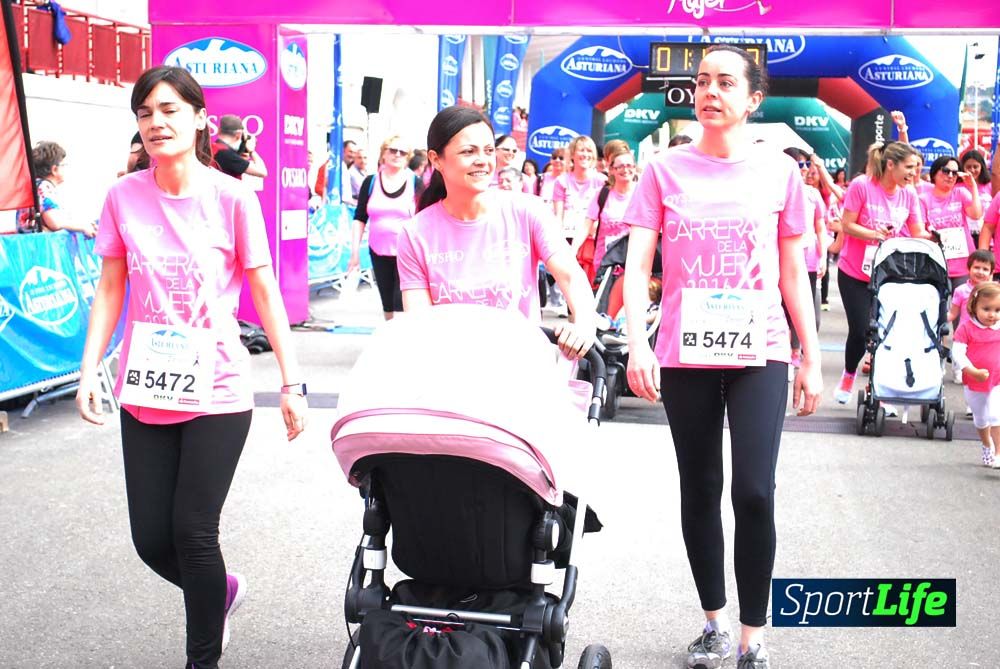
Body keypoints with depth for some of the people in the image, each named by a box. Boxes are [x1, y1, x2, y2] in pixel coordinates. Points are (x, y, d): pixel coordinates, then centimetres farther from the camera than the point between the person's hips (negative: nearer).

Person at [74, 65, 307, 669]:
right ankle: (223, 590, 38)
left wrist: (292, 383, -5)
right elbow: (110, 290, 7)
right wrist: (89, 370, -2)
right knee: (152, 540, 5)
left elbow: (266, 292, -4)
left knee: (193, 531, -3)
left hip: (217, 391, -3)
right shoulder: (124, 196, 1)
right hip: (146, 392, 4)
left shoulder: (232, 197, -8)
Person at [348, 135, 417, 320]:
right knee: (387, 303, 13)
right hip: (379, 252, 3)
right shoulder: (371, 182, 4)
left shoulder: (415, 183, -1)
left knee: (401, 303, -11)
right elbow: (360, 218, 7)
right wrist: (355, 251, 1)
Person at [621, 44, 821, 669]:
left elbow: (794, 274, 8)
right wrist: (637, 345, -18)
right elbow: (637, 265, -5)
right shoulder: (666, 170, 2)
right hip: (685, 356, 1)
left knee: (754, 493, -9)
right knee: (700, 491, 10)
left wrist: (812, 360, 6)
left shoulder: (779, 171, 4)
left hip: (760, 354, -1)